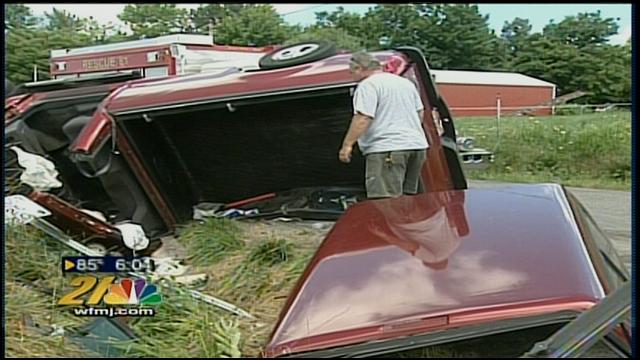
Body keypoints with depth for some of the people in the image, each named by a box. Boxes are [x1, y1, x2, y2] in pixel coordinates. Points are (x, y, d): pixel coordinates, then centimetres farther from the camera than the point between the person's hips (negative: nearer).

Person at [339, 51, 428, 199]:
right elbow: (420, 112, 23)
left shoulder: (368, 85, -7)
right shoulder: (406, 82, 20)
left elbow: (363, 118, -17)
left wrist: (347, 145, -15)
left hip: (386, 149, -9)